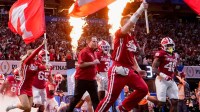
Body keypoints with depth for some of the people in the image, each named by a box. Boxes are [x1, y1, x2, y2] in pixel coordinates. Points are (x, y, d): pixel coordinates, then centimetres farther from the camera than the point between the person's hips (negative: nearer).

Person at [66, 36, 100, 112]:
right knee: (76, 98, 0)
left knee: (95, 99, 3)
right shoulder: (84, 52, -13)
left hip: (91, 79, 8)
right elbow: (80, 65, -24)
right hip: (82, 79, -8)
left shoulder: (93, 52, 14)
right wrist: (93, 63, -22)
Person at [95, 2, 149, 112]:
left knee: (143, 89, 5)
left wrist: (138, 70, 17)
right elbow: (130, 22, -25)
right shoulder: (120, 34, -7)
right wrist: (140, 9, -23)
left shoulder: (132, 39, 18)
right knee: (111, 97, -9)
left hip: (130, 71, 8)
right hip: (118, 70, -8)